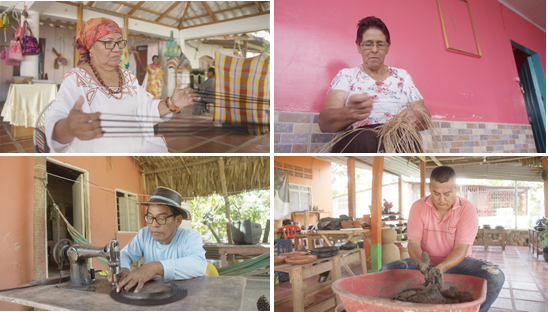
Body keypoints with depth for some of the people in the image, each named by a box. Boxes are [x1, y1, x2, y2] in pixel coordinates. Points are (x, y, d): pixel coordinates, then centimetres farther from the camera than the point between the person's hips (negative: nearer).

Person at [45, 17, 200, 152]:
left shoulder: (128, 77, 13)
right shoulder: (75, 79, -8)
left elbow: (146, 109, 14)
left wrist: (171, 104, -7)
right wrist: (69, 127, -47)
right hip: (97, 149, -6)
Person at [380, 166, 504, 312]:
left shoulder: (467, 209, -13)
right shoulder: (418, 207, -7)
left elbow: (461, 249, -18)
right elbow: (414, 243, -11)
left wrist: (441, 268, -37)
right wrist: (421, 263, -34)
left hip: (457, 262, -1)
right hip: (426, 262, 1)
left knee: (495, 277, -29)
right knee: (387, 271, -22)